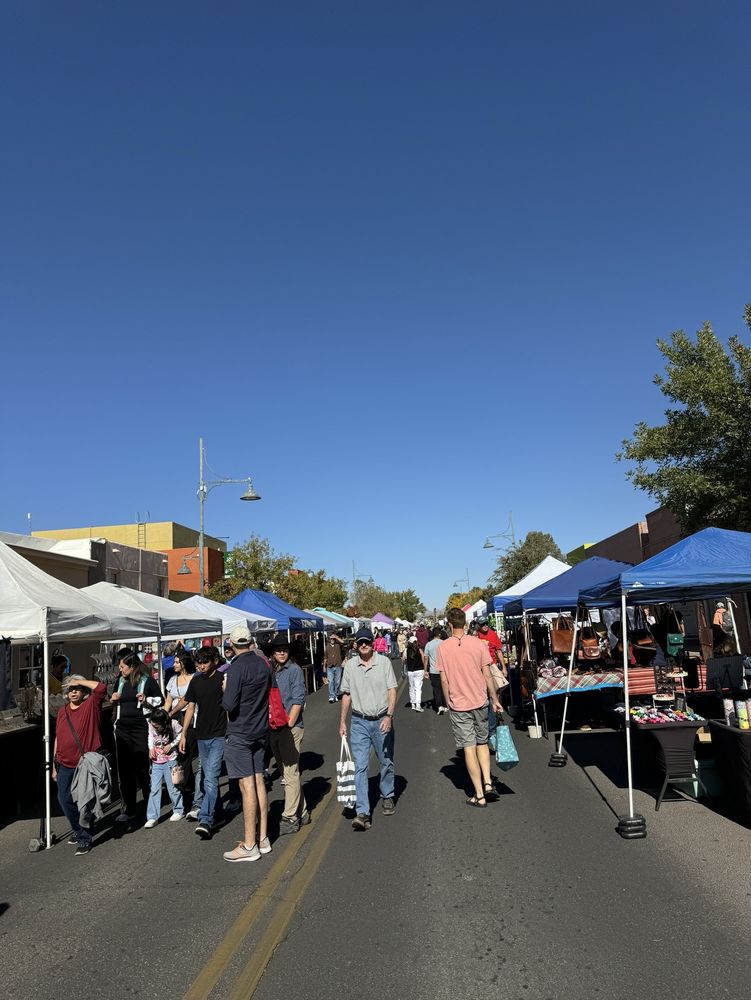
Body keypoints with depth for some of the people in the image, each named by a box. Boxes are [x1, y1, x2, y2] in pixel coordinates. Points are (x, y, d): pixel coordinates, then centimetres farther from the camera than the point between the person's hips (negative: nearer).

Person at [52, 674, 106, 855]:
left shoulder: (91, 705, -6)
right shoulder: (63, 711, 8)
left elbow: (101, 687, -26)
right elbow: (58, 739, 13)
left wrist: (79, 681, -16)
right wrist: (54, 765, 14)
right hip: (66, 765, 5)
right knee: (64, 798, 10)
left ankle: (84, 838, 15)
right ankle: (77, 829, 33)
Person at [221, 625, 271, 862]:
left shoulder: (238, 667, -18)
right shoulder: (263, 664, 5)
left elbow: (229, 704, -22)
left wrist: (225, 693, -3)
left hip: (239, 733, -7)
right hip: (260, 730, 7)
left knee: (247, 786, -4)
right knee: (259, 782, 12)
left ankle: (249, 846, 3)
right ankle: (262, 839, 20)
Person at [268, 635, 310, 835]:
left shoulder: (294, 670, -8)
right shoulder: (270, 670, 9)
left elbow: (298, 701, -12)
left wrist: (288, 724, -16)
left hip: (291, 728, -7)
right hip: (273, 728, 7)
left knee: (290, 773, -4)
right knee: (286, 772, 15)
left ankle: (290, 818, 3)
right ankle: (302, 812, 28)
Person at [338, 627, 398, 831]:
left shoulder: (384, 662, -6)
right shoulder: (350, 665, 1)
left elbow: (392, 691, -7)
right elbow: (346, 695, 10)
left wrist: (389, 716, -18)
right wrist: (342, 721, 10)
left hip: (382, 720, -1)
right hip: (359, 722, 1)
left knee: (387, 763, 15)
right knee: (359, 767, -6)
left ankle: (387, 797, 39)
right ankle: (362, 813, -5)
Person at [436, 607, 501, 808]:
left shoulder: (443, 647, -7)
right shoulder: (478, 643, -6)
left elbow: (444, 680, -4)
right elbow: (487, 675, -4)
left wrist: (449, 703, 9)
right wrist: (495, 699, 5)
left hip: (458, 705, -1)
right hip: (480, 702, 1)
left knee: (469, 748, 4)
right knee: (482, 742, 21)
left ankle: (479, 795, 8)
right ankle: (487, 783, 11)